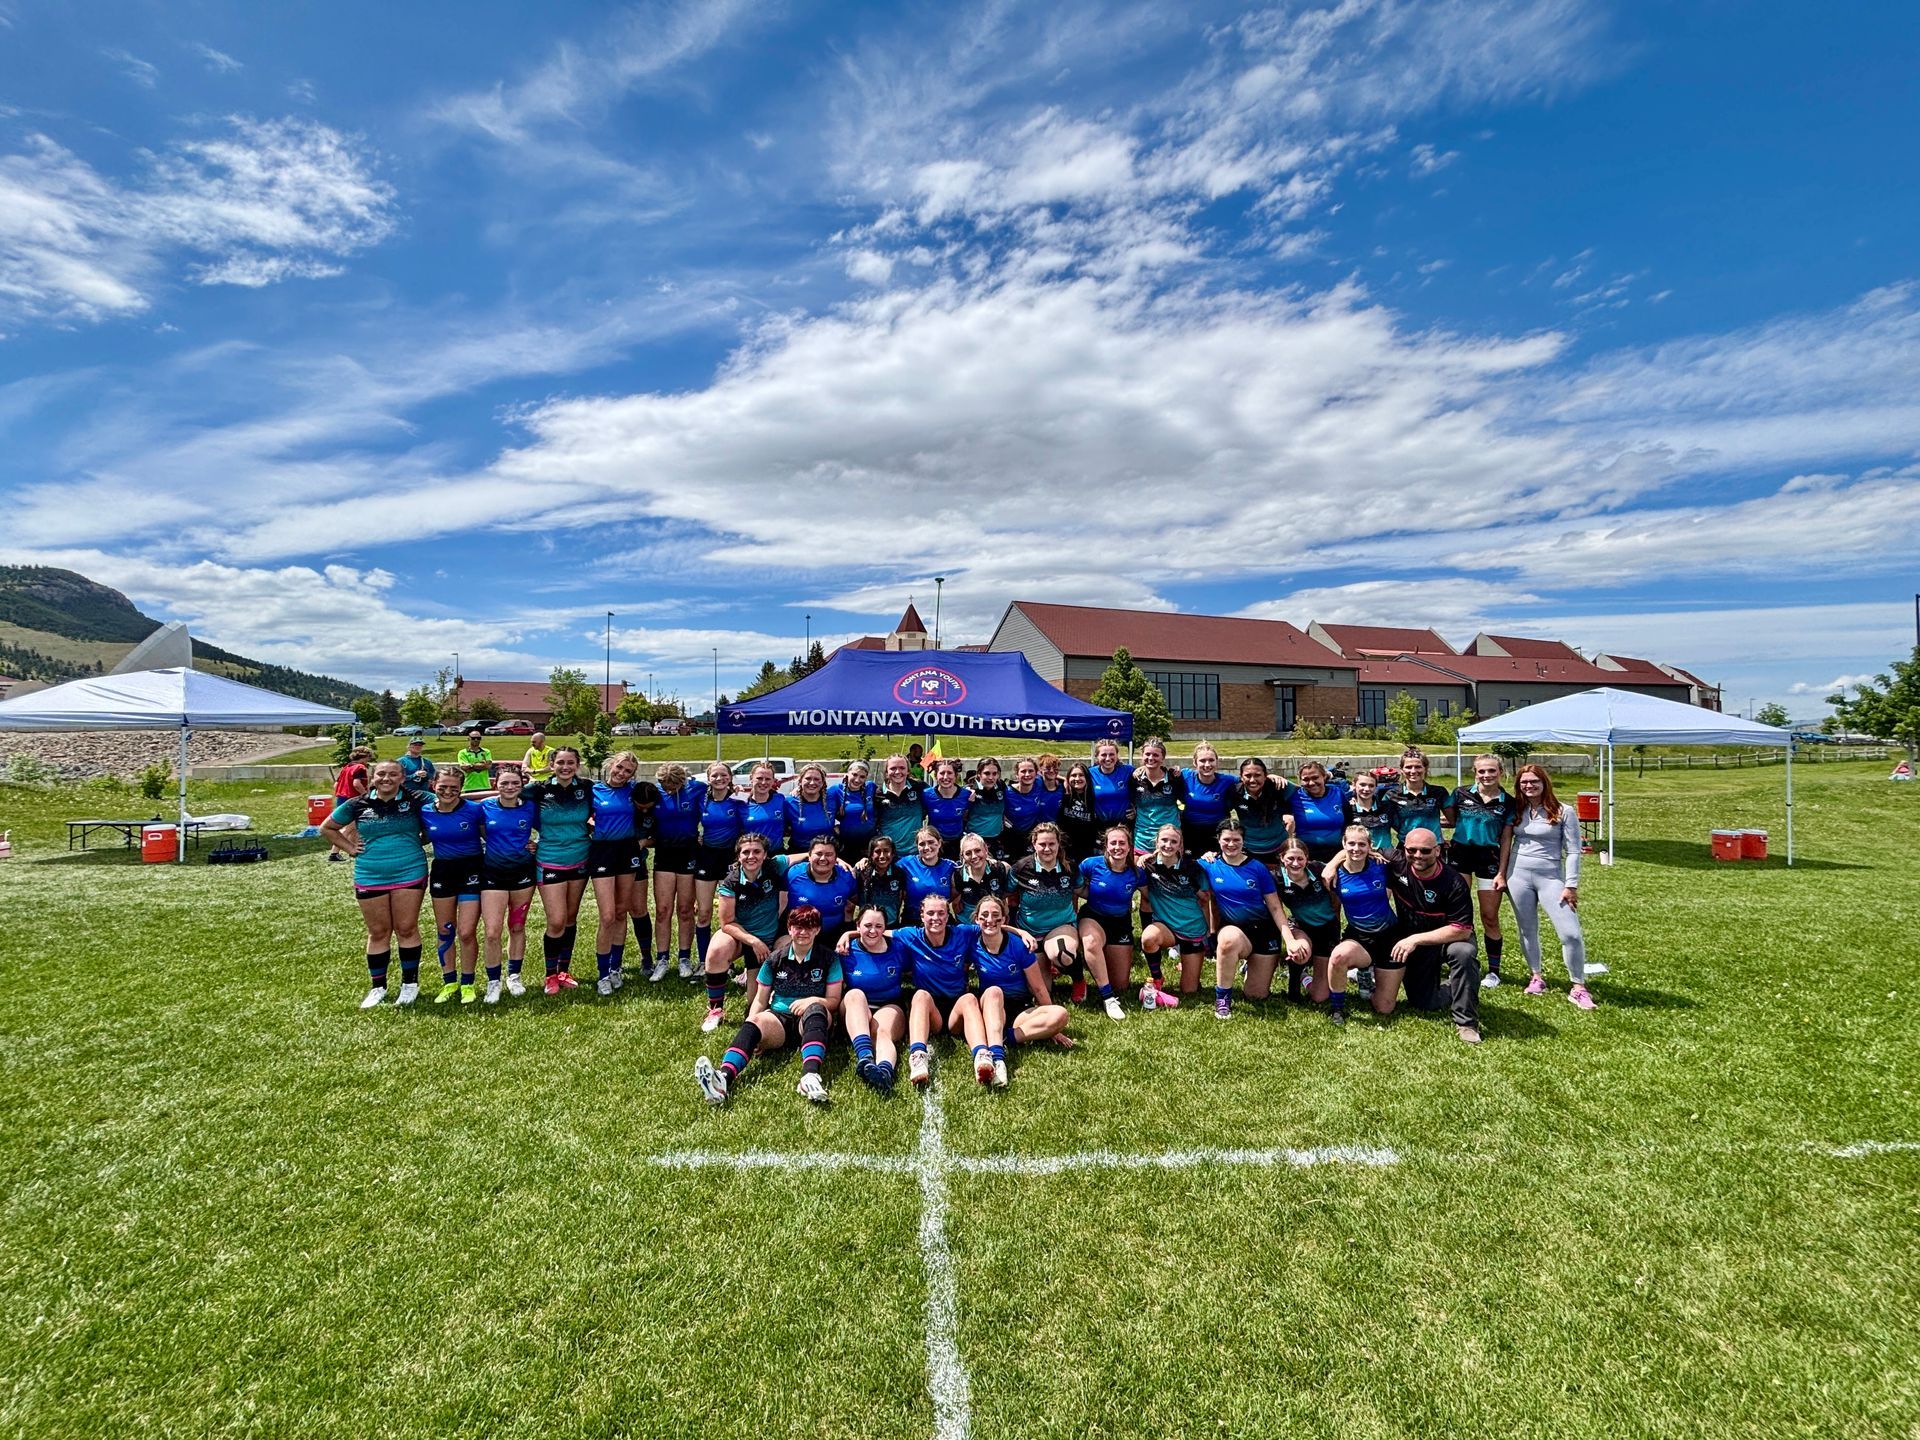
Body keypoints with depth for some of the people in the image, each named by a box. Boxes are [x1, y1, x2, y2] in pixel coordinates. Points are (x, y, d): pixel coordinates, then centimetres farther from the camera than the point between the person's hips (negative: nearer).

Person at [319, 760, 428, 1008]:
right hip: (370, 878, 2)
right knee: (378, 932, 9)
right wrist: (350, 848, 5)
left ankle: (410, 983, 16)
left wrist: (415, 844, -1)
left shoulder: (414, 803, -2)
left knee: (407, 929, 3)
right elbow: (327, 828, 15)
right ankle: (377, 986, 22)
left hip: (409, 875, -2)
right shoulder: (358, 805, 2)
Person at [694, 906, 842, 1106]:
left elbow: (834, 1000, 4)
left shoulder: (829, 958, 4)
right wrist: (750, 1023, -9)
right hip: (779, 1017, 1)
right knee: (754, 1022, -32)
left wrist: (813, 1000, -17)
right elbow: (761, 1000, 10)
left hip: (812, 1021, -1)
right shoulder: (775, 959, 9)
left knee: (815, 1008, -36)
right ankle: (724, 1078, -59)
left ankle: (810, 1075, -59)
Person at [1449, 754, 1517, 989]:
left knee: (1490, 917, 4)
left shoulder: (1508, 802, -1)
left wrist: (1502, 873, -2)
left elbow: (1506, 840, 1)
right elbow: (1451, 820, 14)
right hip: (1460, 854, 1)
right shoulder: (1460, 794, -2)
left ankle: (1494, 970, 17)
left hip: (1489, 858, 0)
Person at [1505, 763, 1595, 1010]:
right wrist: (1502, 874, 6)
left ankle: (1578, 988, 4)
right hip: (1518, 876, 3)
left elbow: (1573, 852, -5)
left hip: (1551, 877, -3)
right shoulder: (1516, 811, 6)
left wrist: (1571, 886, -9)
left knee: (1571, 934, -9)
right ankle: (1537, 977, 27)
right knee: (1527, 931, 11)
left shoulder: (1563, 812, -5)